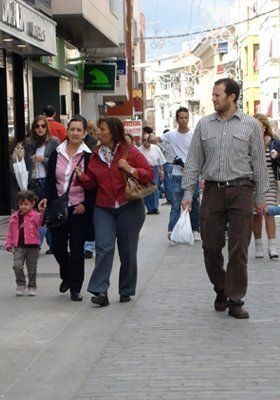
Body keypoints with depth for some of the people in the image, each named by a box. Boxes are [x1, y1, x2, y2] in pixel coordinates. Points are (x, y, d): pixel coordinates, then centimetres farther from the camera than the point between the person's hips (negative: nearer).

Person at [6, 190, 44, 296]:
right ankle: (21, 285, 3)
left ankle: (32, 287, 24)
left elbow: (41, 220, -26)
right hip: (19, 247, 2)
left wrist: (42, 211, -42)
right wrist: (9, 243, 8)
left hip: (32, 247, -2)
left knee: (32, 269, 8)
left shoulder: (35, 215, -5)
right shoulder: (14, 217, 7)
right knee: (17, 266, -14)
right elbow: (10, 232, 13)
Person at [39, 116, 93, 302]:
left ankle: (75, 288, 11)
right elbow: (50, 180, 7)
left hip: (79, 209, -3)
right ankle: (67, 277, 34)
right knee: (58, 246, 7)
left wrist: (86, 205, -11)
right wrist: (49, 199, -7)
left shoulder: (88, 156, -5)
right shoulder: (56, 153, 5)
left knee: (77, 248, 1)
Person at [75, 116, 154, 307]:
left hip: (129, 208, -2)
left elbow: (149, 174, -6)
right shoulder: (96, 154, 9)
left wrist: (131, 170, -19)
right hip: (104, 209, 3)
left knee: (127, 251, 7)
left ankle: (126, 291, 20)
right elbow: (92, 183, 11)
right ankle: (100, 291, -14)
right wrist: (82, 177, -8)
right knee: (104, 248, -12)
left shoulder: (130, 152, -3)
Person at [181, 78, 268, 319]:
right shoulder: (204, 125, 9)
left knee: (239, 249, -3)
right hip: (213, 191, 2)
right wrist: (188, 192, 4)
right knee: (211, 247, 4)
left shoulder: (250, 125, 3)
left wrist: (260, 196, 3)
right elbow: (194, 161, 10)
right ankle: (221, 290, 25)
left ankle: (235, 300, 4)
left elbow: (259, 161, 5)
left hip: (241, 191, -2)